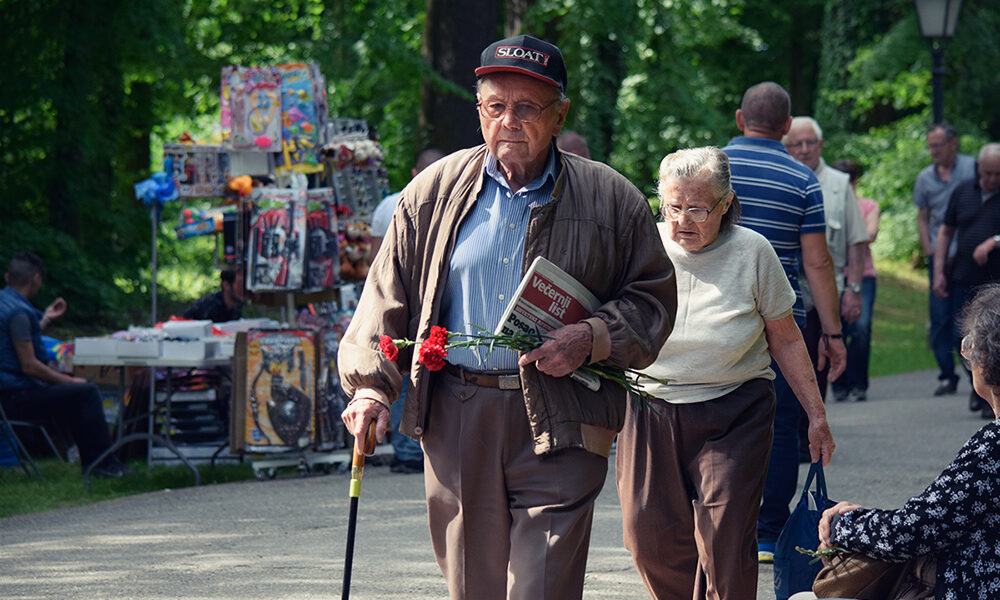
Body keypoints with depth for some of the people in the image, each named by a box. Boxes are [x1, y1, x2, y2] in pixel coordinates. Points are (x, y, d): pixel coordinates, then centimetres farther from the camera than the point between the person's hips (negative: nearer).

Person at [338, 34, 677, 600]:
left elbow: (653, 295, 8)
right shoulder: (436, 192, 8)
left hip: (559, 427, -3)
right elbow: (389, 294, 12)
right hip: (455, 420, 3)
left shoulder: (609, 198, 3)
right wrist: (372, 386, 0)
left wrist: (593, 339, -10)